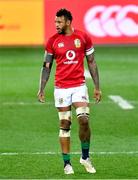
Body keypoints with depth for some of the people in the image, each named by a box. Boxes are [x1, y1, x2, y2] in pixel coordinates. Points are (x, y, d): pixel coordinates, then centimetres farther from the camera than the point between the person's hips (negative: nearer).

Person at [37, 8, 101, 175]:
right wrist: (41, 89, 1)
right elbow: (46, 66, 7)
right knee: (65, 125, 1)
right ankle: (67, 163, 8)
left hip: (79, 85, 0)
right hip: (61, 88, 0)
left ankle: (85, 157, 5)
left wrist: (97, 87, 6)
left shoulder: (83, 37, 2)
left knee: (84, 120, -13)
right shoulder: (53, 41, 2)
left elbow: (91, 63, 8)